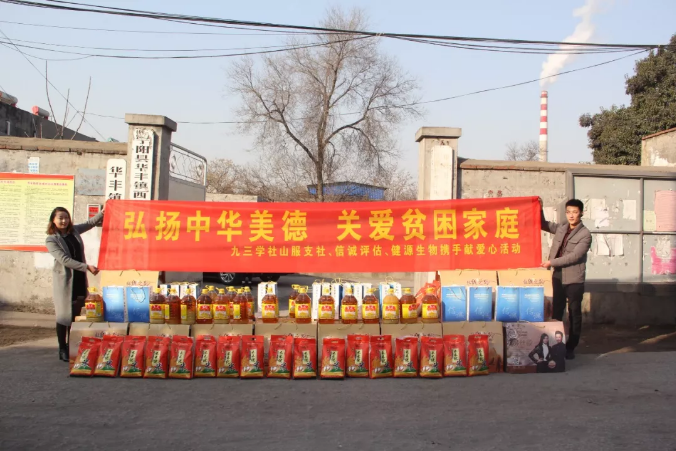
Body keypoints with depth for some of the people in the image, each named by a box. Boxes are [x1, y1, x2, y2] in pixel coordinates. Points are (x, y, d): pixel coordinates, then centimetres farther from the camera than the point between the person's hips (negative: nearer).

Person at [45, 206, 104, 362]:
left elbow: (90, 223, 16)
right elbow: (65, 260, -19)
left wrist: (103, 213, -2)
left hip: (80, 278, 5)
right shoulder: (51, 240, -10)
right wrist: (87, 267, -25)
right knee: (64, 314, 1)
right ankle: (62, 349, 10)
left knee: (77, 313, 8)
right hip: (64, 279, -5)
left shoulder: (74, 231, 6)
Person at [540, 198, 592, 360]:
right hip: (558, 277, 5)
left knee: (574, 314, 5)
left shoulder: (585, 234, -10)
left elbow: (574, 256, -17)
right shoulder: (561, 227, 7)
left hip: (574, 280, -5)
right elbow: (543, 224, 19)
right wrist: (539, 209, 2)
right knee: (556, 312, 11)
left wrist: (551, 262, -15)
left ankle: (570, 347, 13)